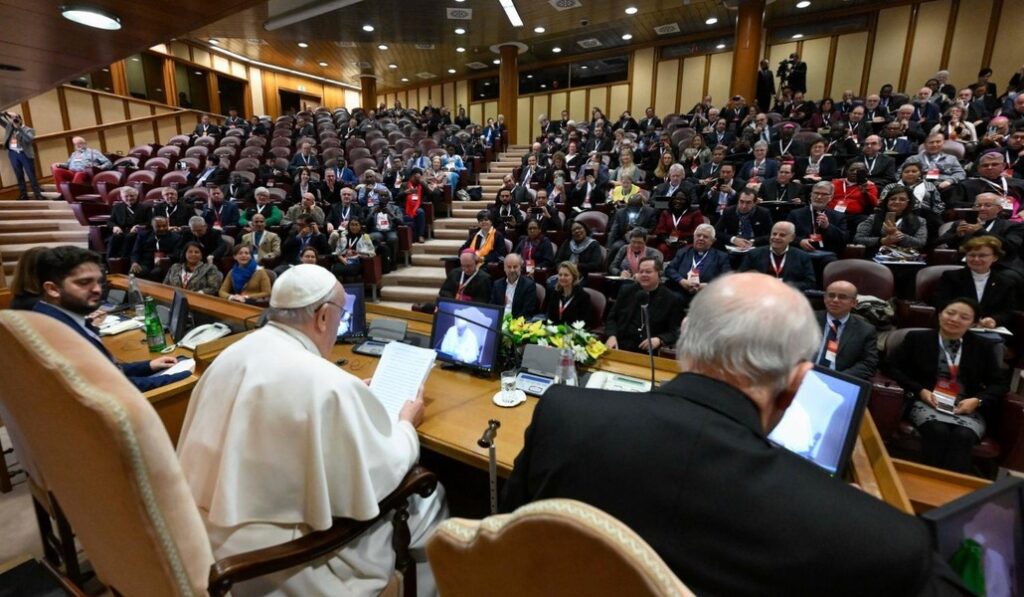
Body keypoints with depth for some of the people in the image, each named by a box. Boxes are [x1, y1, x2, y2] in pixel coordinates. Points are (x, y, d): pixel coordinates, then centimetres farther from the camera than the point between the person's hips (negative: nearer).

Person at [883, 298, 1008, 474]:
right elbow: (890, 366, 2)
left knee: (963, 436, -32)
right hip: (928, 403, -2)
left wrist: (977, 400, -7)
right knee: (938, 431, -34)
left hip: (968, 408, 2)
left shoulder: (983, 347, 15)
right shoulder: (917, 339, 7)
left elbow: (1000, 383, 13)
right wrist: (919, 390, -11)